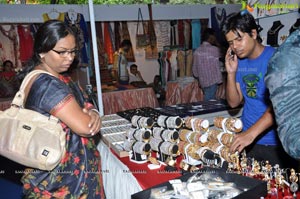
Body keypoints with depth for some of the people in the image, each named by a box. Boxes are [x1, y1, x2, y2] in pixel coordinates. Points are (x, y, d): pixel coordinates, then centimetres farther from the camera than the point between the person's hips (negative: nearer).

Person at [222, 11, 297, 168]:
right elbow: (234, 102, 4)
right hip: (247, 139, 5)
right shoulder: (239, 62, 4)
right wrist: (231, 72, -9)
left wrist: (251, 133, -35)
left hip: (275, 143, -5)